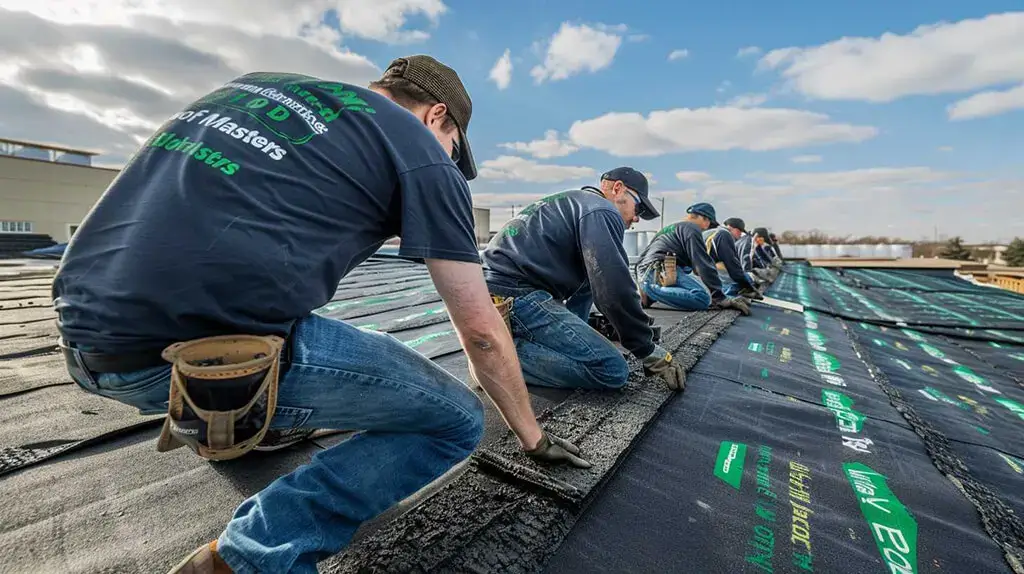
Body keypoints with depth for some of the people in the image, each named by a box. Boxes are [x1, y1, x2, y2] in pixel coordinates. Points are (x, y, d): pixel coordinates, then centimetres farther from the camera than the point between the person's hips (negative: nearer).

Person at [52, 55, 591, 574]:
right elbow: (481, 330, 4)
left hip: (83, 327, 9)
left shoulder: (259, 83, 22)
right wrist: (531, 435, 20)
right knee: (456, 421, 6)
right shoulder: (422, 152, 3)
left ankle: (204, 419, 29)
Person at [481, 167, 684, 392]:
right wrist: (649, 351, -3)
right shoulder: (601, 211, -3)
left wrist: (573, 331, 30)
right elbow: (615, 288, -13)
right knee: (612, 371, -12)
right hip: (514, 296, -11)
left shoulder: (571, 203, 29)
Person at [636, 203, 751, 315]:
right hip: (660, 273, -10)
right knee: (703, 297, -21)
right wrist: (719, 296, -3)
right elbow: (704, 265, -3)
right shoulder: (691, 228, 5)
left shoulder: (670, 228, 34)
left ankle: (650, 293, -4)